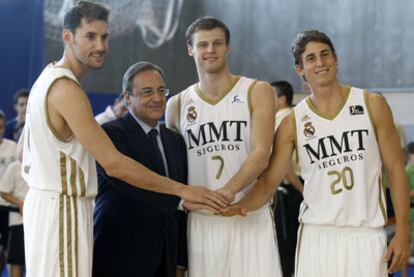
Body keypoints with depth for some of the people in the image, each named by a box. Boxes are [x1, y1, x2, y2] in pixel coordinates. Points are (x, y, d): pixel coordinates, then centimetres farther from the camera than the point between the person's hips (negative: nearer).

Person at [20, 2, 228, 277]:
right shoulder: (66, 89, -20)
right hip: (63, 209, -10)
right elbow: (114, 164, -25)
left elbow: (25, 150, 19)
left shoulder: (48, 79, 12)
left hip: (46, 201, 10)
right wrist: (182, 190, -22)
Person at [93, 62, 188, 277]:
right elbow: (127, 178, -23)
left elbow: (180, 209, 15)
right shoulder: (110, 134, -6)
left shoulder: (175, 141, 15)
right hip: (119, 260, -6)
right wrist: (181, 198, -27)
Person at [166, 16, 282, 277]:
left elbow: (261, 155, -11)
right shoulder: (177, 104, 10)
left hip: (250, 217, -2)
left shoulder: (257, 92, 1)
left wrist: (227, 191, -25)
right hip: (201, 221, 2)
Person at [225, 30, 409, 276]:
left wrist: (402, 232, -4)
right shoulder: (293, 123, 4)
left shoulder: (372, 105, 2)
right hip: (316, 235, 1)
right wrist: (238, 206, -18)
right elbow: (268, 182, 3)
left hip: (366, 235, -1)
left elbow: (396, 170, 3)